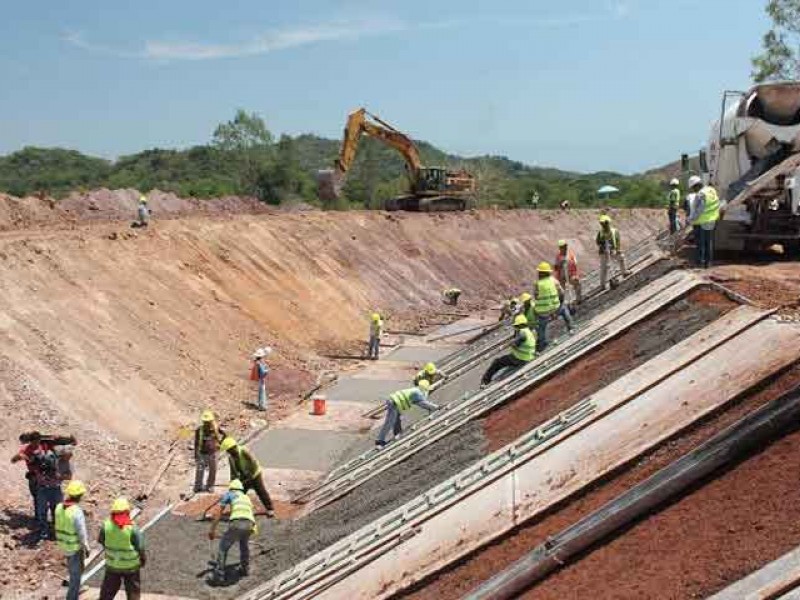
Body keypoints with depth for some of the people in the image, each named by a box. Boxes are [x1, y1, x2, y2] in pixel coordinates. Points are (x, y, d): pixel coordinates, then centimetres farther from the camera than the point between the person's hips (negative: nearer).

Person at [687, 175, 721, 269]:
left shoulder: (699, 195, -23)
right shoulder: (712, 191, 3)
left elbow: (697, 211, -22)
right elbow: (717, 207, 9)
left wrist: (690, 220, -9)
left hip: (701, 223, -8)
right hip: (712, 221, 8)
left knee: (701, 244, 2)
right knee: (709, 243, 17)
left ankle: (700, 263, 8)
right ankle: (708, 262, 26)